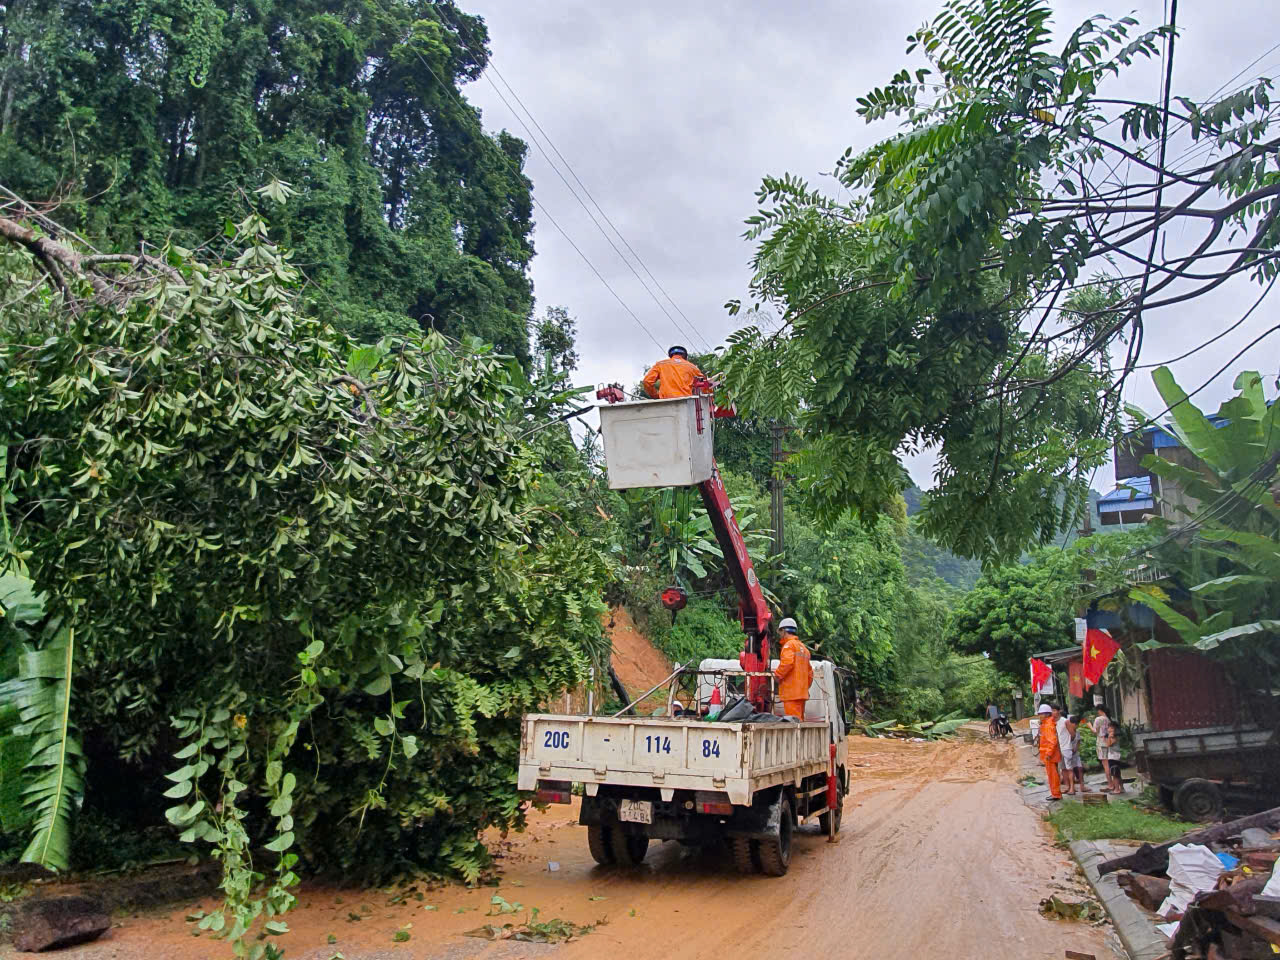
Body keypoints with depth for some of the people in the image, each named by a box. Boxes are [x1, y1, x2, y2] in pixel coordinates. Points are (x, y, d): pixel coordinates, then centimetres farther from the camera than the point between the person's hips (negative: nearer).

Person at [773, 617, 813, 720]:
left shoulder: (789, 645, -5)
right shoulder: (803, 647, 23)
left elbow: (787, 662, -22)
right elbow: (810, 672, 22)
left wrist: (777, 675, -10)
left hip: (791, 692, -9)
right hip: (802, 692, 9)